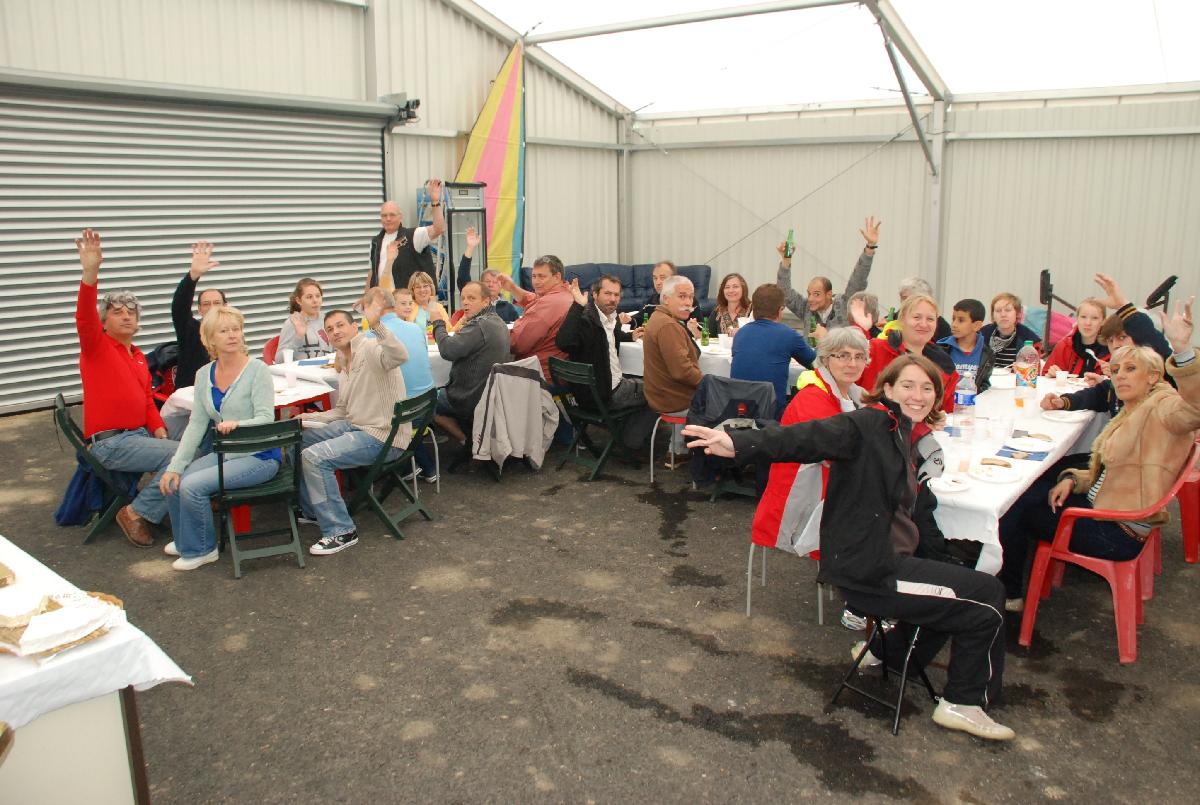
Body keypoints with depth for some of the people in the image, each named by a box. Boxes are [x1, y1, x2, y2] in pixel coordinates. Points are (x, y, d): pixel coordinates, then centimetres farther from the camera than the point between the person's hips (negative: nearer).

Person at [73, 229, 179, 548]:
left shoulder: (139, 357, 18)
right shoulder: (96, 346, -4)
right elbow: (84, 319, -25)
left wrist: (159, 430, 3)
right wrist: (90, 273, -40)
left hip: (139, 434, 8)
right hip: (109, 443, -8)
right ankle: (137, 513, -9)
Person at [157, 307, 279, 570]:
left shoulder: (257, 370, -13)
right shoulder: (204, 375, 5)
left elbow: (266, 419, -19)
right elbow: (196, 425, 4)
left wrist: (237, 425, -39)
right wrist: (175, 466, -3)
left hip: (259, 456, -6)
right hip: (224, 453, 6)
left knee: (192, 486, -20)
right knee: (173, 482, -7)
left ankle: (201, 549, 5)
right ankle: (185, 541, 21)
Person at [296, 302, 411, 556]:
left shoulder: (371, 349, -12)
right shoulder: (345, 364, 19)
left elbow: (400, 356, -37)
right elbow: (343, 411, 21)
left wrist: (376, 325, -48)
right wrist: (310, 417, 8)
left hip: (382, 436, -10)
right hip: (353, 425, 10)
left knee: (314, 457, -23)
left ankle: (341, 532, -15)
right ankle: (311, 510, 29)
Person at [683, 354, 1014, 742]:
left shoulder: (916, 445, 14)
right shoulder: (869, 426, -13)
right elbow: (809, 437, -30)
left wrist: (948, 569, 17)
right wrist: (740, 444, -46)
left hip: (891, 561, 9)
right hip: (869, 572, -9)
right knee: (986, 598, -2)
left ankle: (887, 648, 29)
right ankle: (964, 704, 14)